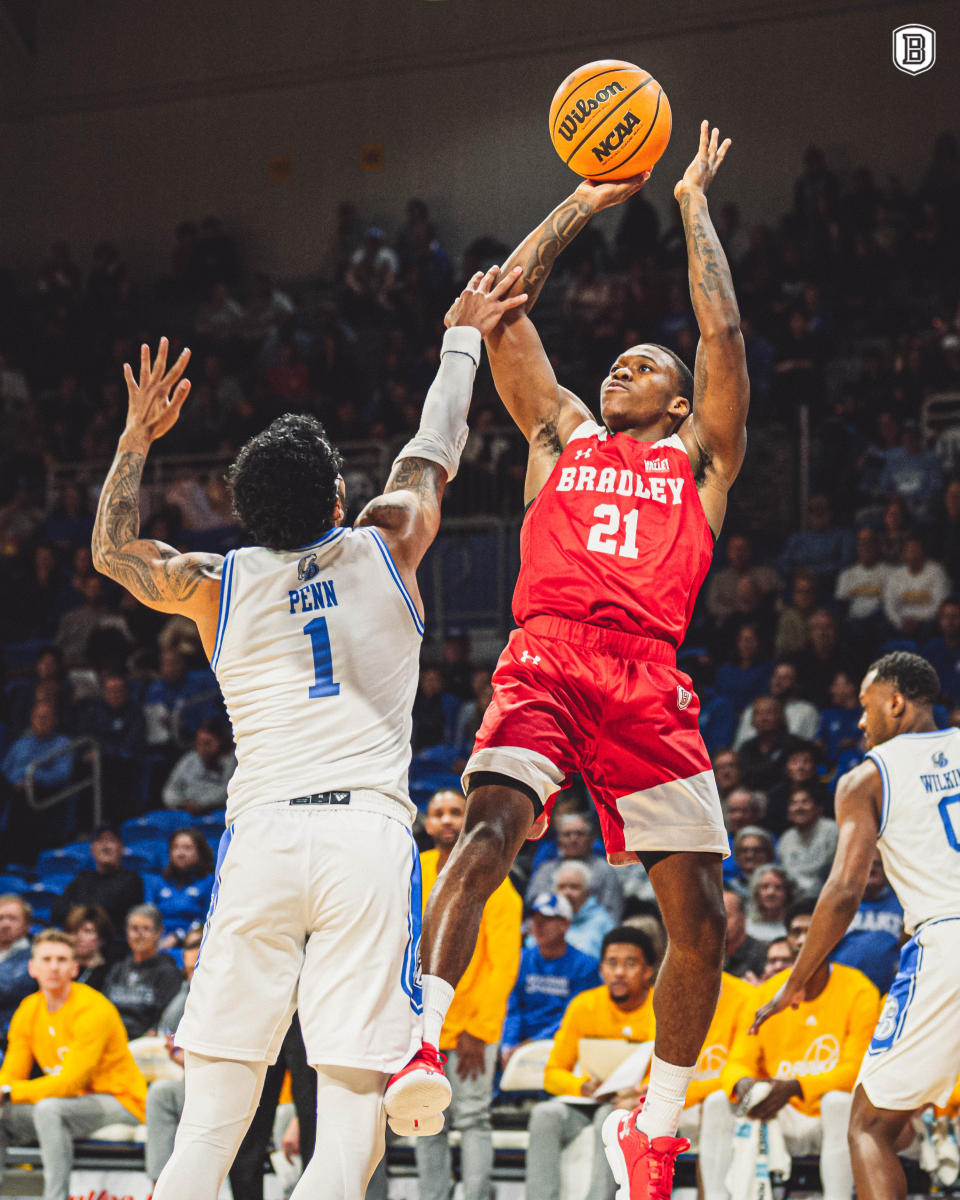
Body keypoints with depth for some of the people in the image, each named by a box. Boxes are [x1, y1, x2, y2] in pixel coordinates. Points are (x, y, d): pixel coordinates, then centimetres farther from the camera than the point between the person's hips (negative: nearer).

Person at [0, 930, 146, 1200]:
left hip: (120, 1104, -8)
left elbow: (71, 1082, -25)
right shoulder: (28, 1011, 5)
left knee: (48, 1108, -33)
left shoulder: (92, 1009, -18)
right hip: (69, 1103, 8)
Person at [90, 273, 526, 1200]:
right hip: (368, 835, -1)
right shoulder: (386, 550, 12)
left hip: (260, 834, 2)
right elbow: (433, 453, 31)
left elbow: (112, 549, 34)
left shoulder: (216, 585, 14)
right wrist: (462, 340, 45)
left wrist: (135, 440, 39)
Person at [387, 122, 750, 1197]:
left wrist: (694, 206, 21)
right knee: (491, 824, -29)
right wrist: (585, 203, 27)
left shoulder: (700, 457, 23)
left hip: (649, 681, 1)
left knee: (701, 917, -3)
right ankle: (418, 1041, -41)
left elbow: (724, 334, 13)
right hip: (545, 659, -1)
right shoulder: (561, 434, 26)